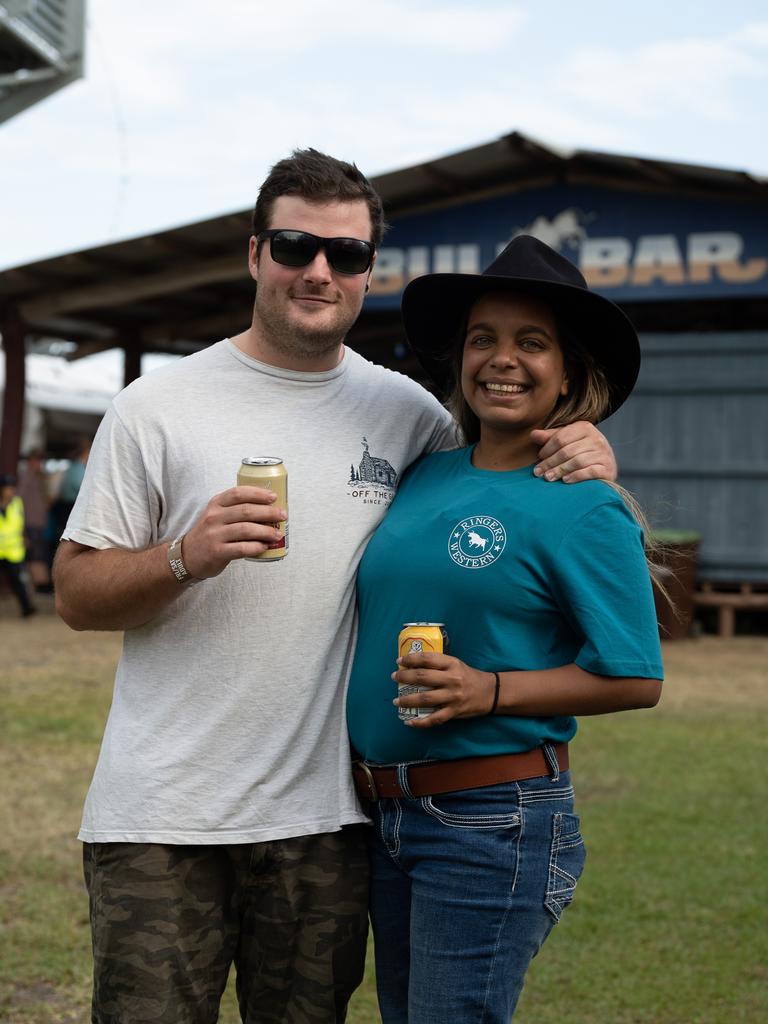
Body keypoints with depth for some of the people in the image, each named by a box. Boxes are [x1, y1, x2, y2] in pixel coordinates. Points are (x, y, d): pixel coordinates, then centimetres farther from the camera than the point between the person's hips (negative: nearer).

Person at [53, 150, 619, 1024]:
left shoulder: (406, 413, 7)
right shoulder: (157, 407, 0)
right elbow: (75, 594, 1)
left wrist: (580, 463, -2)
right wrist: (186, 557, -19)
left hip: (322, 817, 2)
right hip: (160, 817, -2)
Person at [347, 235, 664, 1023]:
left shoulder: (583, 508, -11)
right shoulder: (425, 476, 7)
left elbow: (635, 679, -12)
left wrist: (490, 691, -21)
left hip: (490, 823, -7)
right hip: (385, 811, 7)